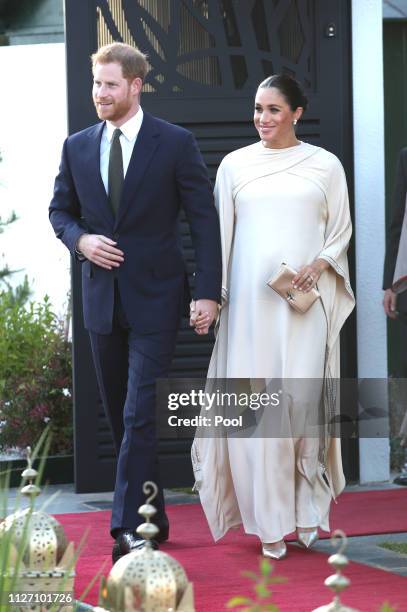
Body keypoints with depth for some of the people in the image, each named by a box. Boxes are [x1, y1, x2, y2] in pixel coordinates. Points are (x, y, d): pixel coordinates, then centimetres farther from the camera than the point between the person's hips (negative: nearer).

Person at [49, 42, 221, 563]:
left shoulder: (175, 143, -5)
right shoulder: (77, 147, 6)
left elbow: (204, 219, -5)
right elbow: (60, 210, 16)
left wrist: (208, 291, -12)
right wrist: (80, 240, -7)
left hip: (155, 298, -5)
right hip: (101, 298, 5)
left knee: (139, 416, -12)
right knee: (120, 417, 12)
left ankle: (128, 527, -12)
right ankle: (152, 517, 26)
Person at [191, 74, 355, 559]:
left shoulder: (325, 165, 8)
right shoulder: (235, 164, 10)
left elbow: (341, 231, 11)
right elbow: (219, 233, 10)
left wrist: (319, 264, -8)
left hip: (305, 299, -1)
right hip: (249, 299, 1)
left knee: (300, 398, -10)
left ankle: (305, 509, 8)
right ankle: (270, 521, 4)